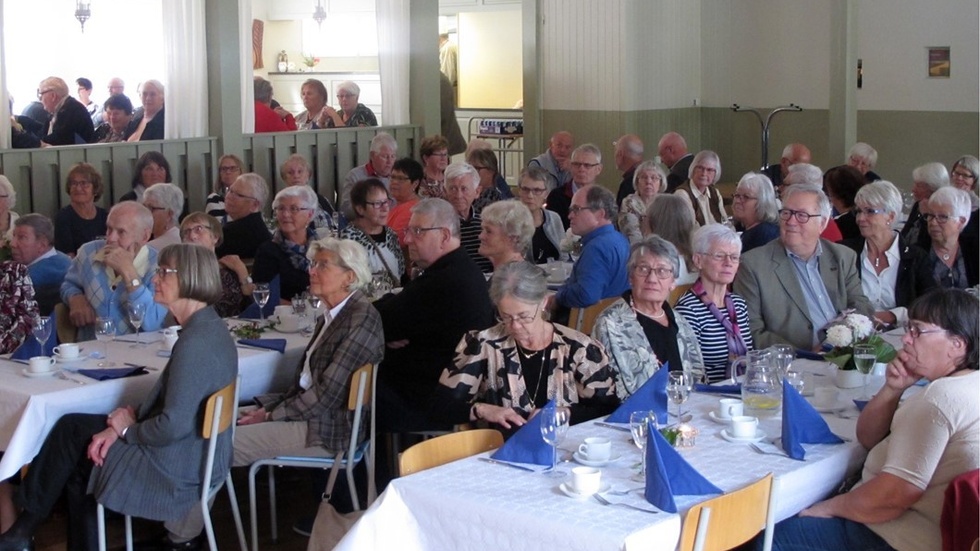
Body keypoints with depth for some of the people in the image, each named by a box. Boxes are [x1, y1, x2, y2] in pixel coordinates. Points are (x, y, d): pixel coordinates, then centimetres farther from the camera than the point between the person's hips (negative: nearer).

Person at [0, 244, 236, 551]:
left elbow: (173, 426, -28)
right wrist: (133, 416, -2)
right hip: (197, 455, 9)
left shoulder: (195, 341, -25)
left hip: (177, 472, -9)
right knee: (73, 426, 12)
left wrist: (128, 428, -8)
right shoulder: (209, 328, 6)